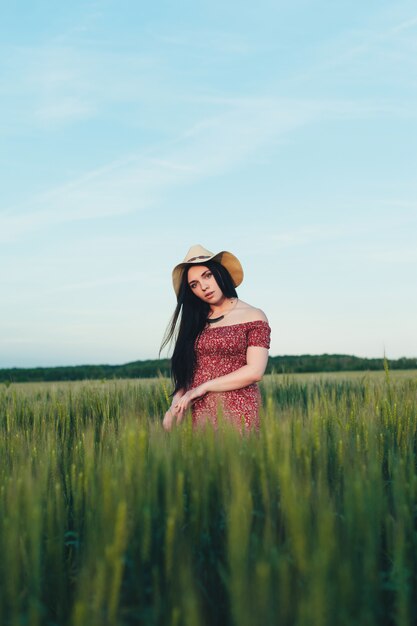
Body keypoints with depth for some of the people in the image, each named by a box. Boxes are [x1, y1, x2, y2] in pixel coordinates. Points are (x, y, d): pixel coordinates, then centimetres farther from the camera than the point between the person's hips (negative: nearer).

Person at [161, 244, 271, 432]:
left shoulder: (253, 317, 0)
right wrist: (175, 408, -9)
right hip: (200, 415, 4)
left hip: (238, 413, -4)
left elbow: (255, 371, -10)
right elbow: (185, 373, 9)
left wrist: (203, 388, -10)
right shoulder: (196, 323, 14)